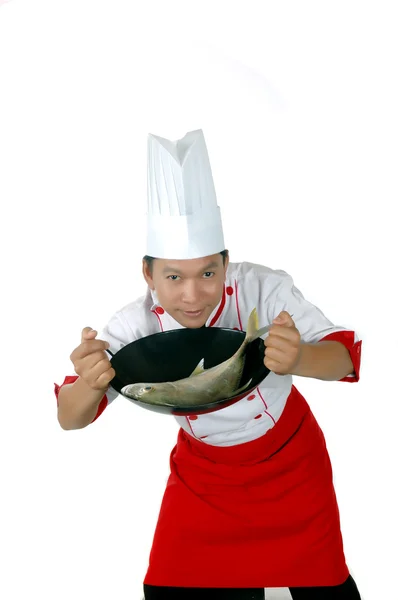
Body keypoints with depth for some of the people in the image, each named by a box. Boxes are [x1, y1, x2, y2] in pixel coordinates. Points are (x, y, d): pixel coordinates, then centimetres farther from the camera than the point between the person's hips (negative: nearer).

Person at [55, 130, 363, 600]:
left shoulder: (263, 289, -30)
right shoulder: (138, 326, -25)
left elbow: (344, 357, -29)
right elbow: (71, 419, -23)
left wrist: (299, 359, -53)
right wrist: (89, 385, -48)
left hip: (289, 459, -1)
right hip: (201, 470, 1)